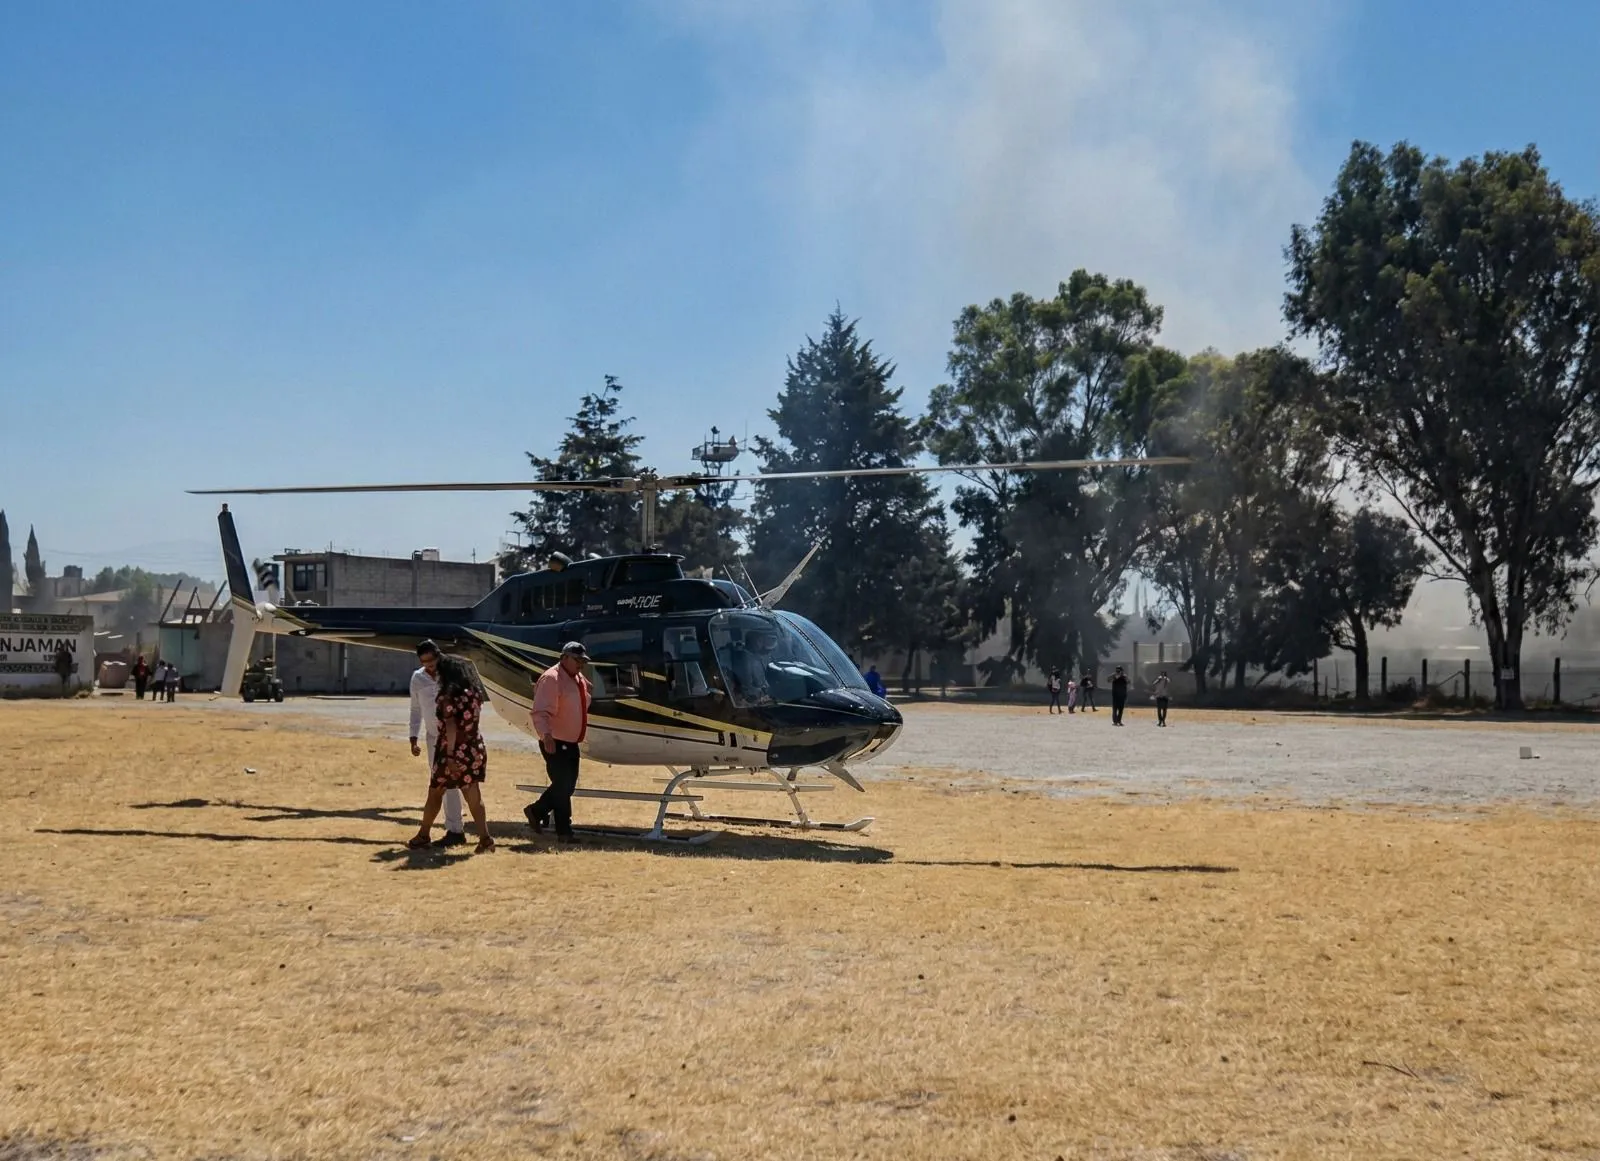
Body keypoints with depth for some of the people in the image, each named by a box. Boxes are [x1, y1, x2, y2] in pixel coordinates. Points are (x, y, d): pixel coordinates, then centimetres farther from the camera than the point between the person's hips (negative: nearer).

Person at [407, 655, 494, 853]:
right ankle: (484, 838, -9)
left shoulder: (448, 696, -12)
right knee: (473, 796, 4)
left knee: (435, 793, 11)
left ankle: (424, 836, 21)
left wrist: (450, 755, -21)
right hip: (474, 749, 5)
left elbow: (450, 727, -18)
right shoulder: (474, 694, 8)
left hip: (454, 750, -5)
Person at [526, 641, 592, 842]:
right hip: (555, 743, -9)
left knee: (568, 785, 15)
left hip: (571, 743, 9)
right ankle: (564, 831, 3)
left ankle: (536, 811, 32)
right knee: (563, 786, -5)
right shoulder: (552, 679, -18)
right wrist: (546, 735, -38)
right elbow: (541, 712, -28)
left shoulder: (579, 679, 11)